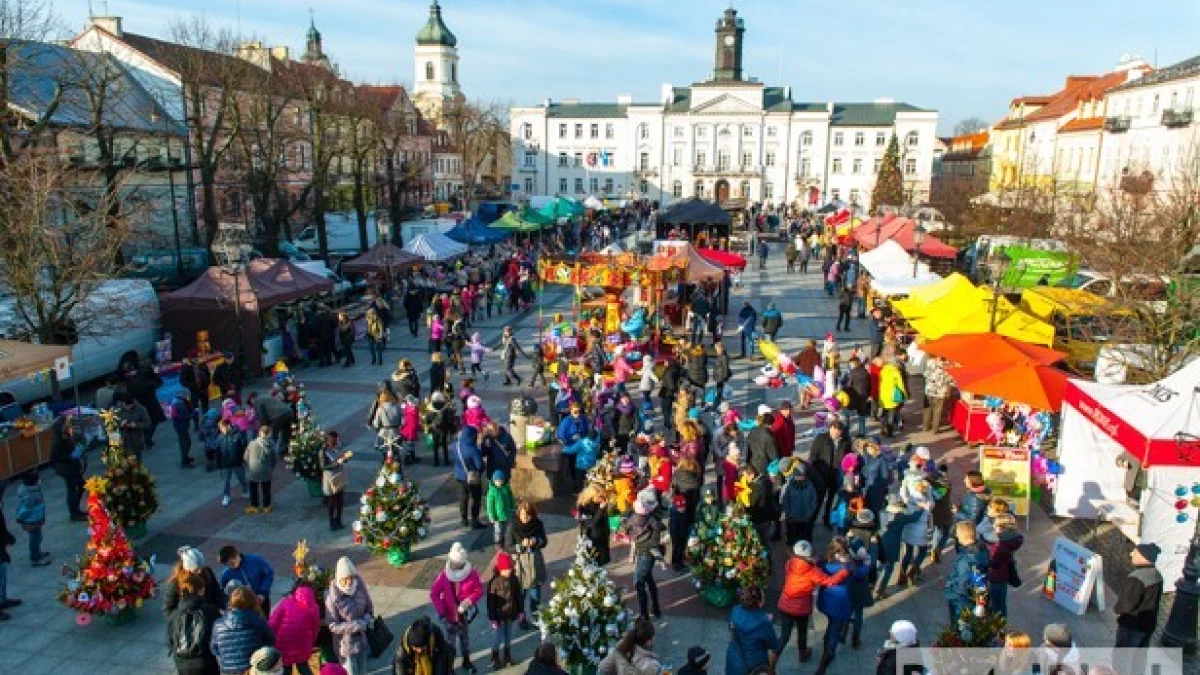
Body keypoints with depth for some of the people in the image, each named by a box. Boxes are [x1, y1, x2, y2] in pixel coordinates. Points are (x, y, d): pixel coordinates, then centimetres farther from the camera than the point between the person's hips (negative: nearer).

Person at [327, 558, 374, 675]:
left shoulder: (360, 587, -10)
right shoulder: (333, 597, -23)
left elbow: (369, 608, 4)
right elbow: (332, 626, -18)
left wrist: (366, 620, -15)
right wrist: (355, 625, -26)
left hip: (361, 640, 5)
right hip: (345, 643, -4)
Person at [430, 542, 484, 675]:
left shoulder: (472, 574, -19)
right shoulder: (444, 575, -20)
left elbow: (479, 590, -9)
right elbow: (434, 593, -12)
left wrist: (469, 601, -25)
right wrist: (441, 611, -15)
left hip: (464, 613, 2)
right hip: (449, 614, -2)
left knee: (465, 637, 21)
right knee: (450, 640, 10)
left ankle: (466, 661, 42)